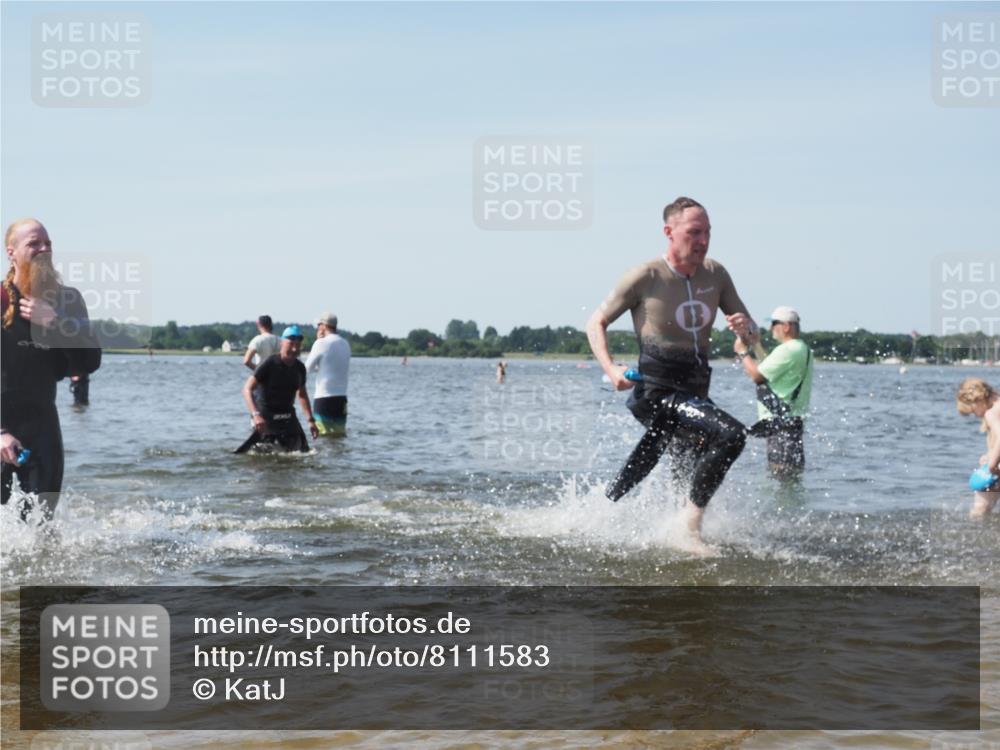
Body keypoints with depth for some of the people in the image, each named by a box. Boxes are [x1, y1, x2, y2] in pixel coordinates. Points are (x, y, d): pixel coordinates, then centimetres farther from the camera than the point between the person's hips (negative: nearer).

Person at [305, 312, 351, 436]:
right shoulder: (345, 344, 10)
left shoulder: (322, 343, -10)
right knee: (339, 435, 8)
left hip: (324, 398, -6)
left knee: (323, 436, -3)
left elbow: (308, 368, 0)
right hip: (341, 397, 6)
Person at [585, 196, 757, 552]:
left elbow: (749, 326, 11)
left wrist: (745, 326, -15)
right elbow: (596, 323, -3)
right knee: (731, 433, -27)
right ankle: (691, 524, -18)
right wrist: (610, 369, -19)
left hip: (694, 390, 7)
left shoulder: (715, 274, 4)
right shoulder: (645, 277, -12)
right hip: (658, 391, -7)